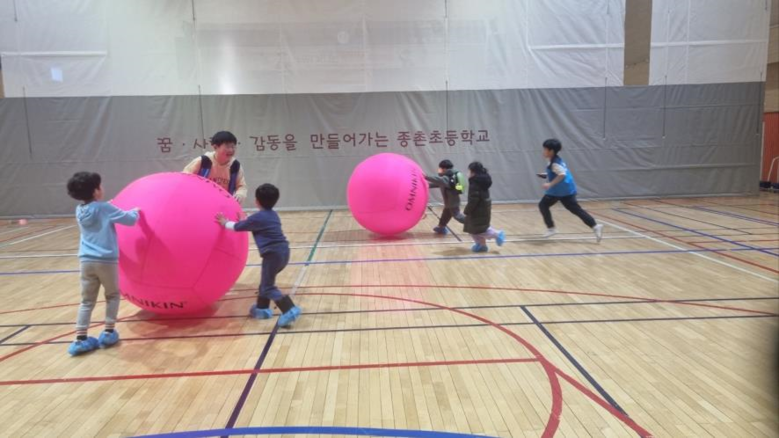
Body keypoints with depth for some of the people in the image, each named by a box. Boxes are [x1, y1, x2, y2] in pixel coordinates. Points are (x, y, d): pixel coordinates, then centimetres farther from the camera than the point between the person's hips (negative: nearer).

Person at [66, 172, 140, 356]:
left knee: (87, 300, 8)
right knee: (112, 295, 15)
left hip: (87, 260, 5)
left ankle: (80, 339, 5)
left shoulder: (80, 210, 9)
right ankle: (108, 332, 15)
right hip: (106, 260, -5)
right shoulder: (105, 208, -8)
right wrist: (135, 211, 15)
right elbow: (130, 219, -4)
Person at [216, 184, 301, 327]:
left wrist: (225, 223, 24)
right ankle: (262, 308, 34)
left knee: (268, 287, -5)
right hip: (283, 252, 9)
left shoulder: (258, 217, -6)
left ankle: (290, 310, -18)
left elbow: (237, 227, 8)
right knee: (266, 280, 24)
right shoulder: (273, 215, 18)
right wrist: (245, 221, 44)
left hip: (273, 254, -9)